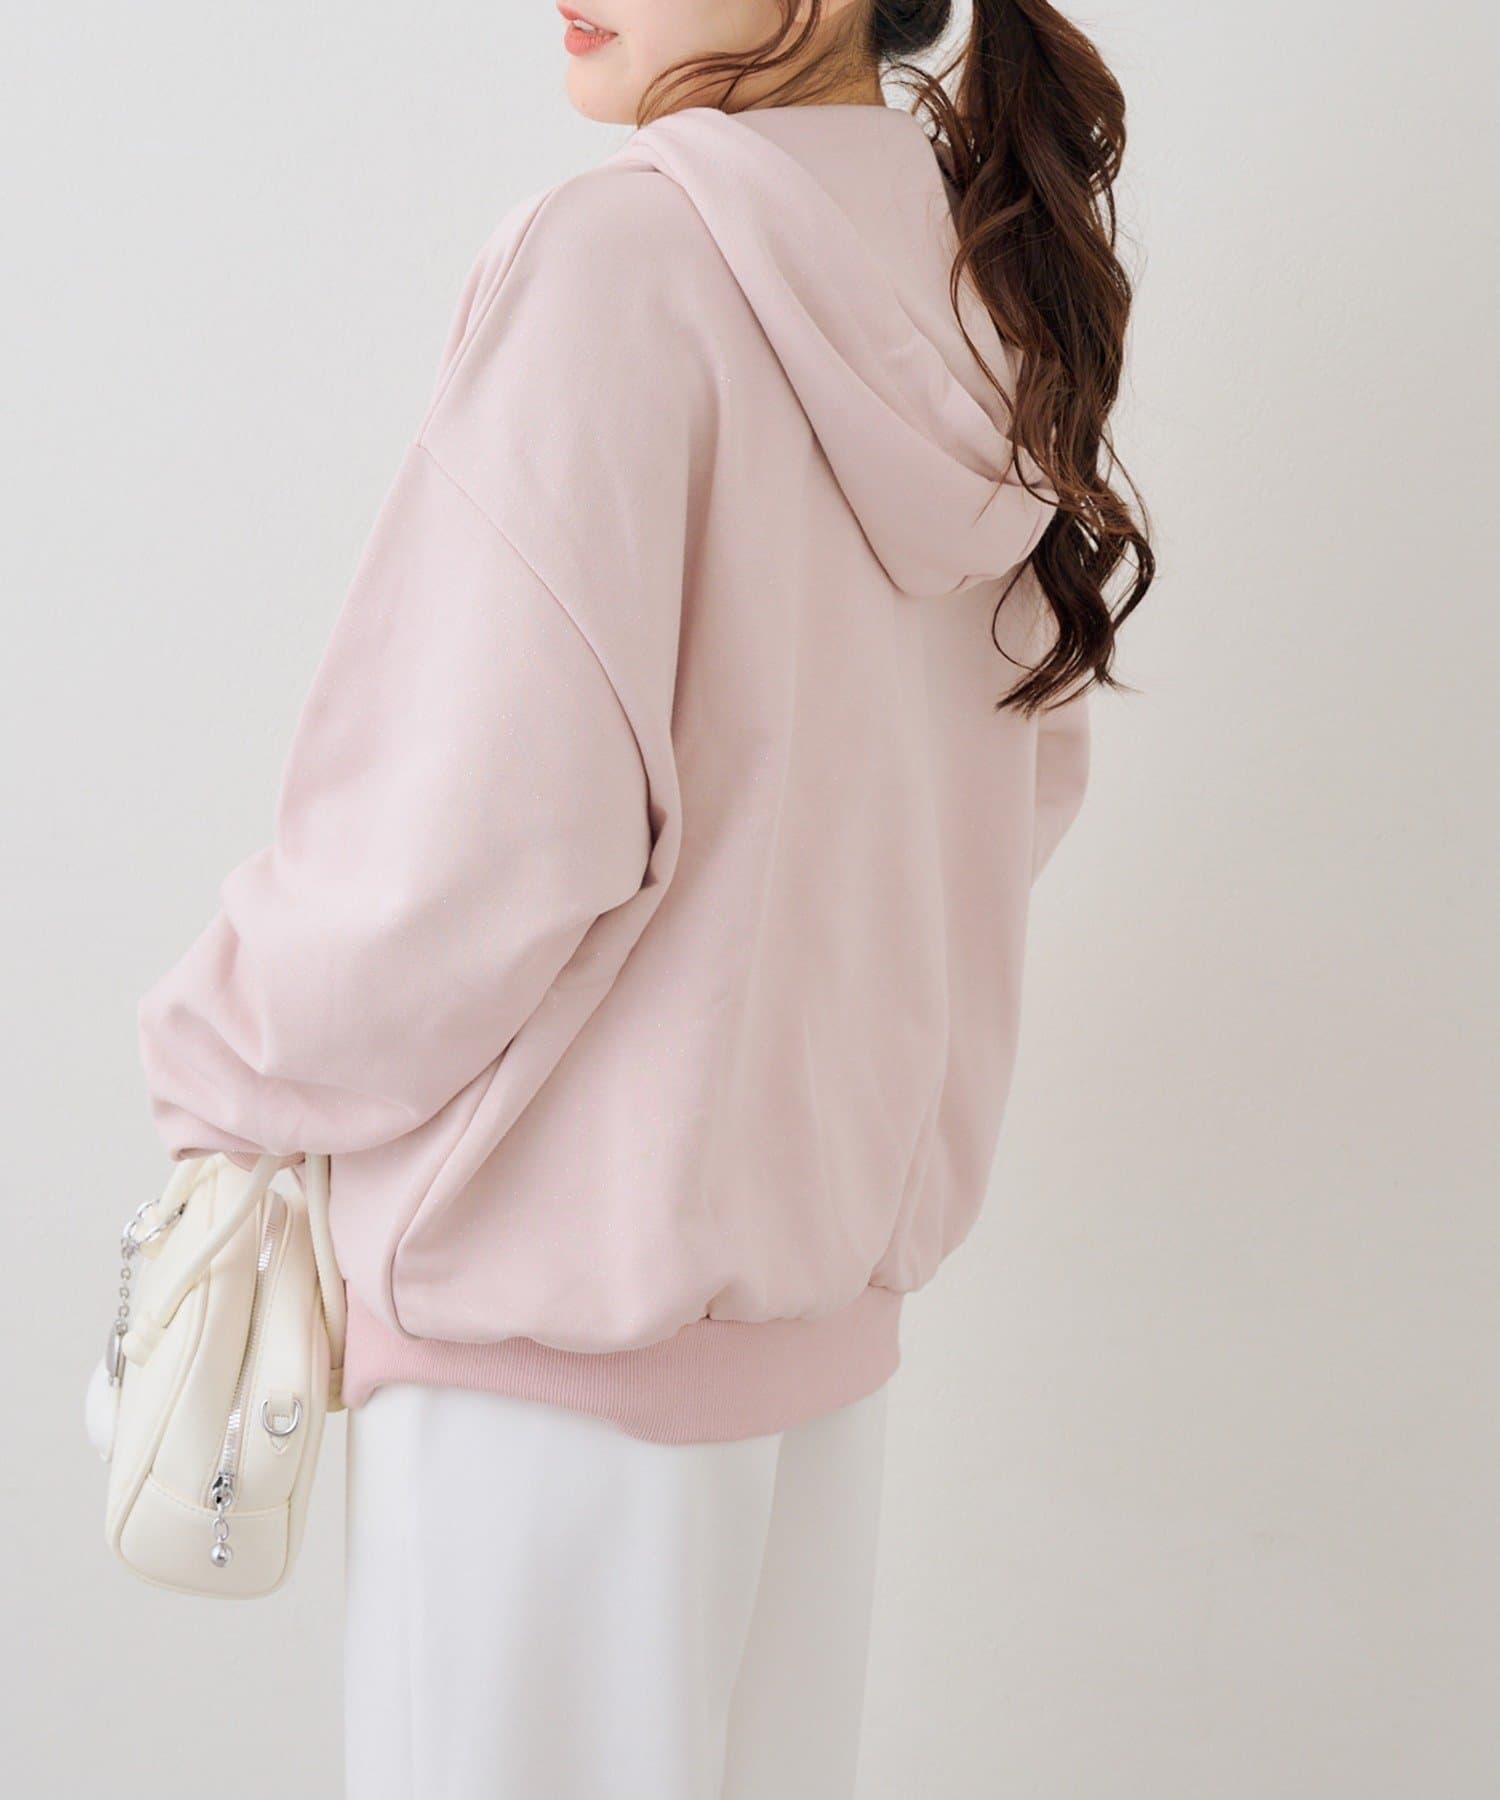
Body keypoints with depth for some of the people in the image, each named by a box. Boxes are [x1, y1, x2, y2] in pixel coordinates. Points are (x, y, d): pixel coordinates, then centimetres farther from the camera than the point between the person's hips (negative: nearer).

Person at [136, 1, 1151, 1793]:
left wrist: (229, 1067, -5)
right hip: (829, 1298, 7)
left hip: (564, 1304, -7)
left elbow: (471, 844, -22)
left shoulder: (623, 257, -18)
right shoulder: (973, 304, 5)